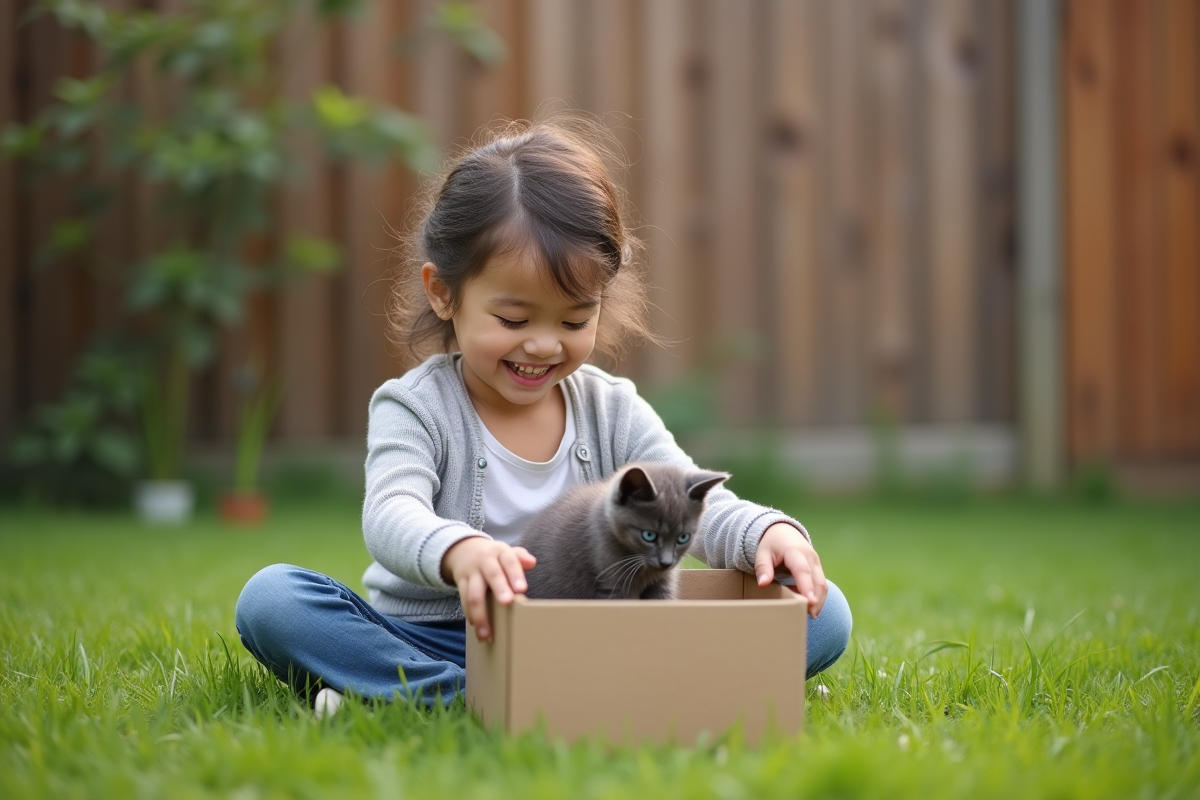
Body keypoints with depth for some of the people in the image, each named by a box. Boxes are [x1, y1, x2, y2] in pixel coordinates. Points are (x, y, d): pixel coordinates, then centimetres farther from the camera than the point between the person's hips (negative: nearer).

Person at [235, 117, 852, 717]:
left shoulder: (614, 412, 6)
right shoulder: (416, 409, -5)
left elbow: (697, 506, -3)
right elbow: (392, 514, -24)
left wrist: (768, 532, -29)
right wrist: (457, 550, -49)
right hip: (432, 641, -2)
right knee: (269, 600, -27)